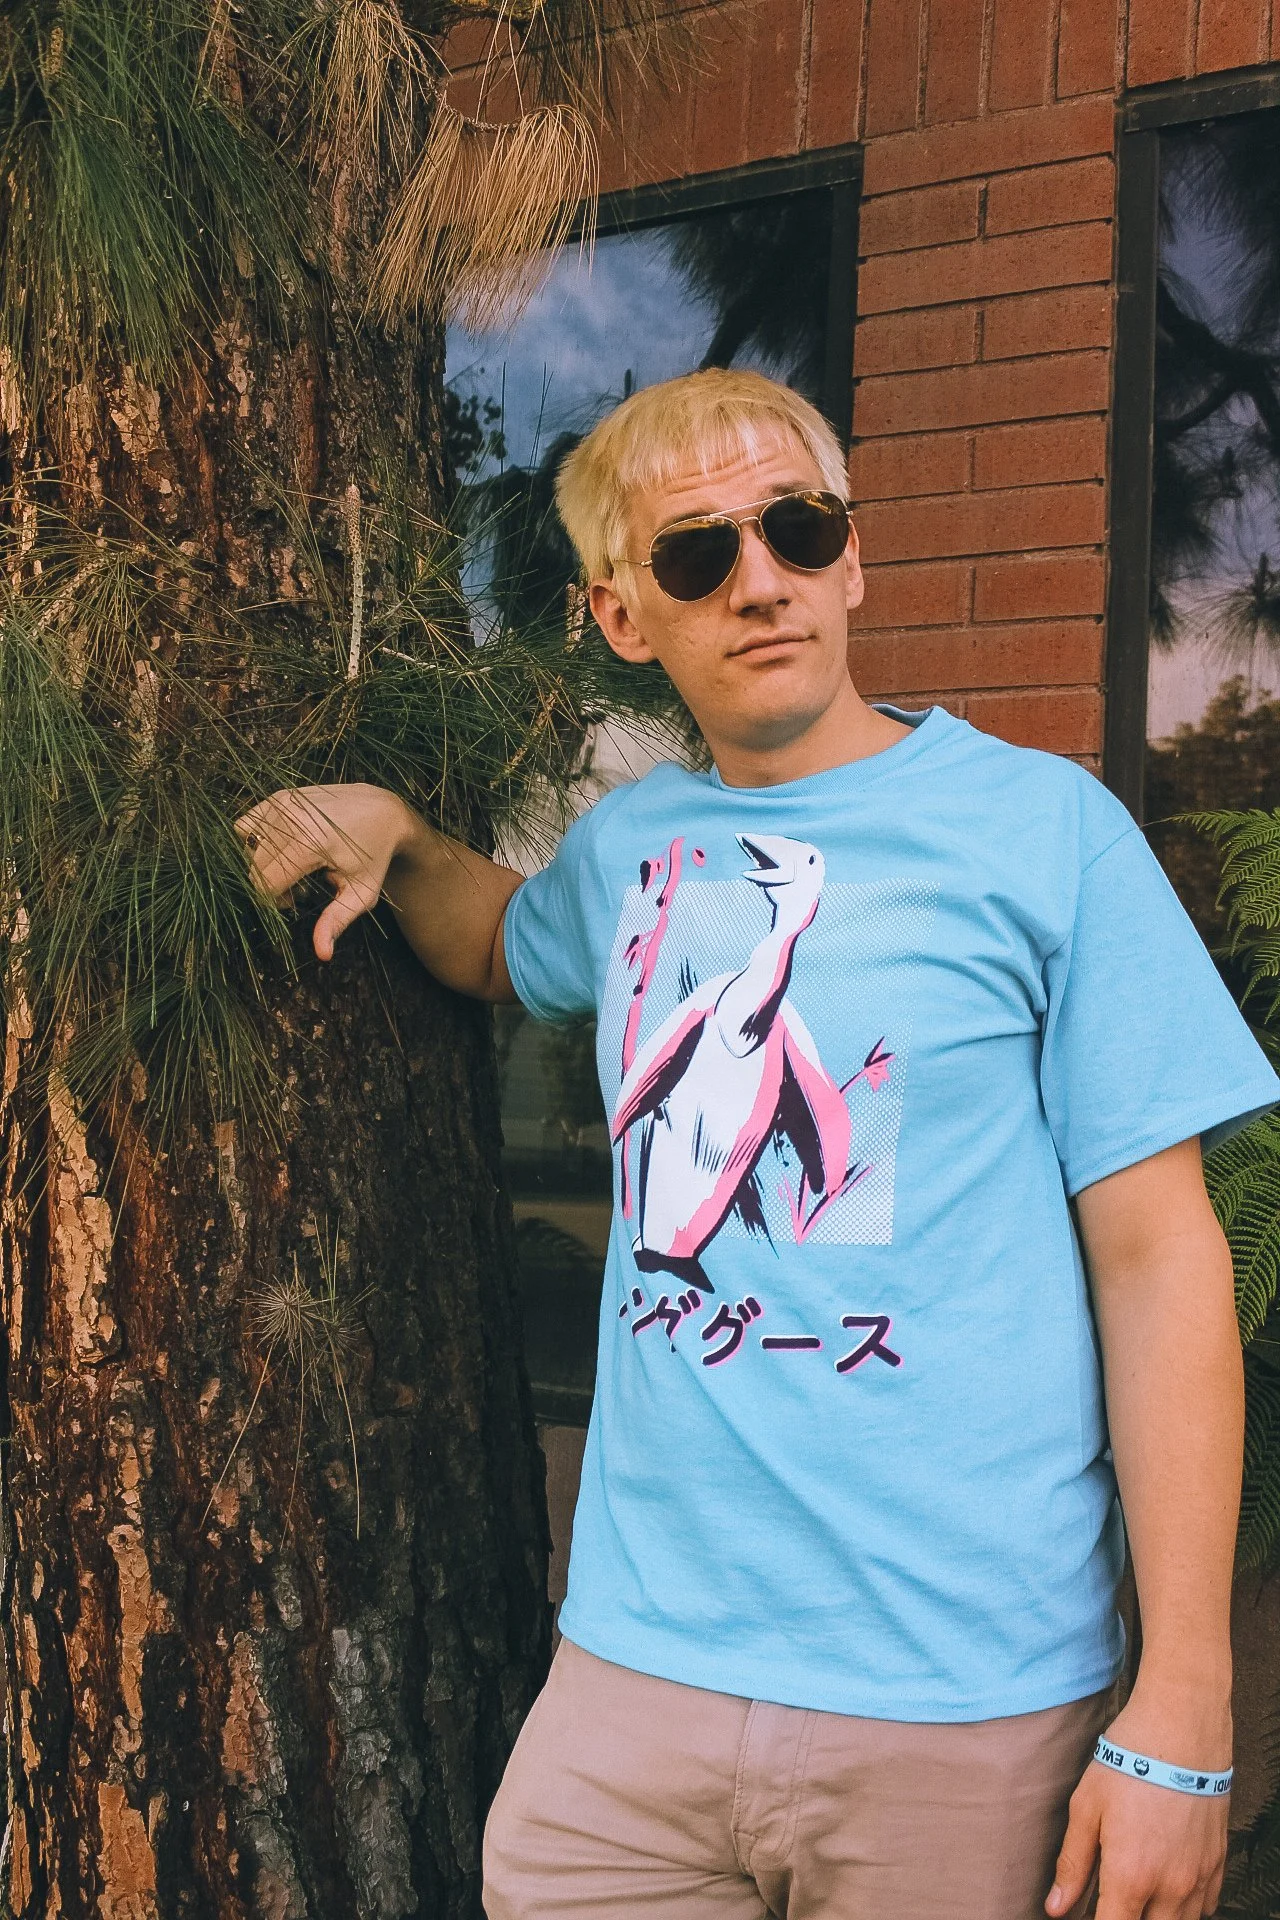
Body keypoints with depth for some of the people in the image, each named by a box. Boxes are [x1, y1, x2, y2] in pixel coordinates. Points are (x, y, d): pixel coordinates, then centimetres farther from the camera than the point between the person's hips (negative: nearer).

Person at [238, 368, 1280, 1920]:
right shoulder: (626, 844, 9)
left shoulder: (1043, 826, -5)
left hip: (966, 1699, -4)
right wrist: (397, 841, 9)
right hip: (636, 1664, 4)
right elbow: (505, 946, 33)